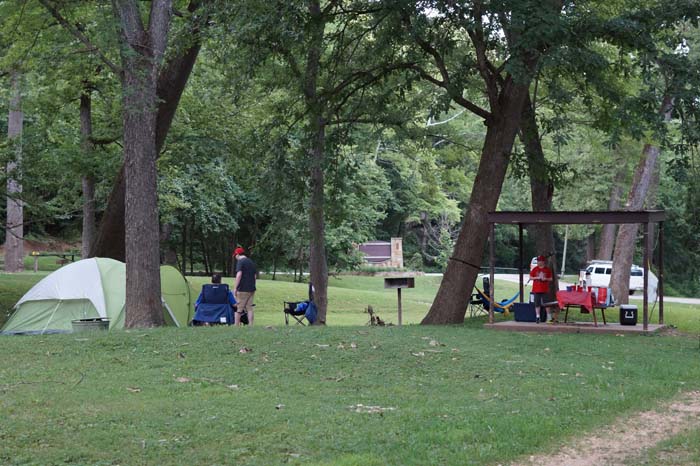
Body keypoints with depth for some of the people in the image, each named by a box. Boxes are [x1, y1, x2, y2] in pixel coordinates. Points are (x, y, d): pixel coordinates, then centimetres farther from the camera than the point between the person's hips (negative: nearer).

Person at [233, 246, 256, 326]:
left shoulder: (240, 262, -8)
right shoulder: (251, 262, 15)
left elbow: (239, 274, -18)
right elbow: (255, 275, 19)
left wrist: (235, 288, -17)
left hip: (242, 289, -7)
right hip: (252, 289, 7)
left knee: (239, 309, 0)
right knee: (249, 308, 8)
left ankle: (236, 326, 3)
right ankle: (251, 326, 5)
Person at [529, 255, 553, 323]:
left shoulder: (547, 269, 2)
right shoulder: (535, 269, 5)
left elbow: (551, 279, 5)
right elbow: (530, 277, 5)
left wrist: (545, 279, -14)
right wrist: (537, 278, -10)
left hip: (545, 290, -1)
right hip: (536, 289, 2)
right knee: (537, 304, 1)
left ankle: (549, 317, 7)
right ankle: (537, 317, 6)